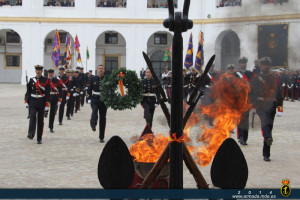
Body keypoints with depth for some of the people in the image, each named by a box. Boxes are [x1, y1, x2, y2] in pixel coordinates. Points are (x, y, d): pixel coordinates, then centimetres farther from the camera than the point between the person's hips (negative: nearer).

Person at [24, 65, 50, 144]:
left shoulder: (46, 80, 0)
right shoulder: (31, 80, 8)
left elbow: (48, 93, -3)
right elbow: (28, 91, 12)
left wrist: (47, 105, -8)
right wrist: (26, 101, 4)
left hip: (41, 103, -1)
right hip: (33, 102, 1)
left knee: (40, 120, 4)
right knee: (32, 117, -20)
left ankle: (39, 138, 11)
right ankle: (31, 134, -28)